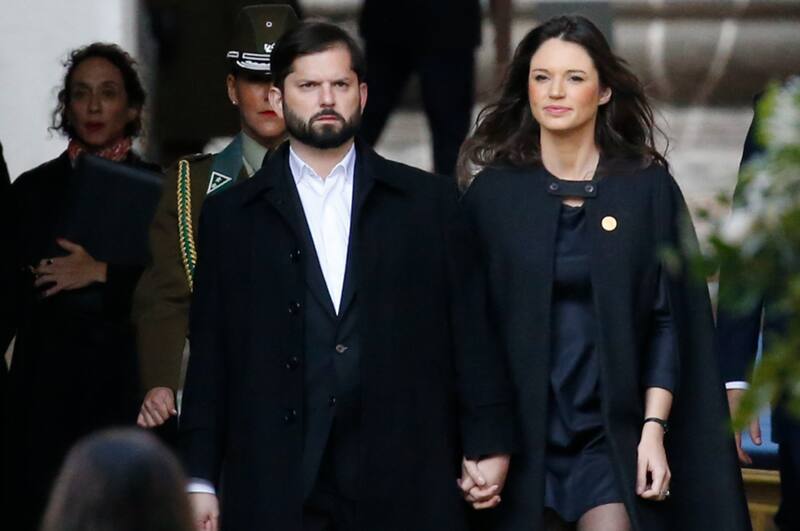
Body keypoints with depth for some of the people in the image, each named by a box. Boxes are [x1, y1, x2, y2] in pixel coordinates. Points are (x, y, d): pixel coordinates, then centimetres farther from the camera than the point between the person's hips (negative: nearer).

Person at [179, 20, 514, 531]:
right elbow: (210, 356, 9)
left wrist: (489, 444, 0)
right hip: (276, 486, 0)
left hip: (406, 487, 0)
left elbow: (469, 331, 7)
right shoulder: (231, 215, 10)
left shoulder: (429, 201, 9)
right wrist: (201, 480, 4)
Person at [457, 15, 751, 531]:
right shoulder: (493, 192, 3)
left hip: (614, 430, -1)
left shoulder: (649, 189, 1)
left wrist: (654, 428, -8)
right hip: (521, 429, 1)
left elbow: (671, 318, 1)